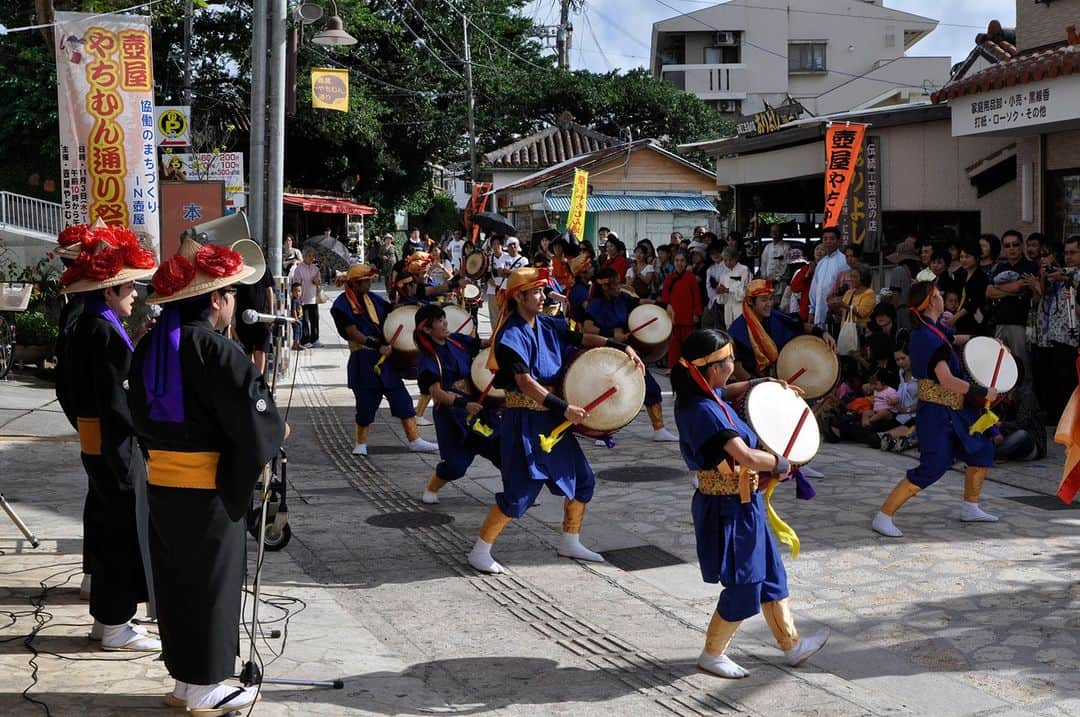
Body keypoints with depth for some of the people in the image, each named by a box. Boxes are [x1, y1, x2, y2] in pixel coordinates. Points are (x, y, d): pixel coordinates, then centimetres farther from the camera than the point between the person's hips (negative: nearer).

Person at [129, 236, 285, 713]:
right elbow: (250, 409, -18)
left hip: (161, 479, 8)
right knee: (211, 582, 4)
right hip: (209, 483, -7)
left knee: (175, 580, 15)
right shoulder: (211, 348, -19)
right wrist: (277, 431, 1)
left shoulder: (150, 346, 6)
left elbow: (141, 412, 14)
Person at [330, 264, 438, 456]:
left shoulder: (372, 298, 11)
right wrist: (377, 346, -26)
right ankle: (360, 443, 20)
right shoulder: (342, 305, -9)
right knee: (366, 403, 1)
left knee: (402, 398, 2)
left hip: (385, 357, 6)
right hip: (363, 361, -6)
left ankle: (414, 440, 5)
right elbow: (353, 333, -18)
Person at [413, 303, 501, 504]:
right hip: (451, 414, -6)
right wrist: (464, 405, -32)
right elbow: (436, 392, -21)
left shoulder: (457, 341, 4)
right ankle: (430, 490, 23)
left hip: (477, 404, 6)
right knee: (456, 463, -4)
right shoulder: (428, 358, -14)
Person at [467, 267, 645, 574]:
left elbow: (582, 338, 10)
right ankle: (480, 552, 7)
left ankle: (570, 543, 30)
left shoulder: (548, 325, 6)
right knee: (519, 493, -8)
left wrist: (623, 347, -4)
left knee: (582, 480, 12)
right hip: (525, 422, -8)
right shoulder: (511, 336, -17)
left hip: (553, 420, 8)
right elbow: (525, 382, -26)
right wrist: (565, 408, -32)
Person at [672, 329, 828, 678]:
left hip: (741, 504, 10)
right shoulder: (704, 411, -28)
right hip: (730, 509, -10)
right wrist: (781, 463, -16)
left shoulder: (702, 395, 2)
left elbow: (725, 392, 28)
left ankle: (792, 645, 35)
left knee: (770, 574, 21)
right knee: (743, 588, 6)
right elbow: (748, 457, -34)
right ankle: (712, 655, 23)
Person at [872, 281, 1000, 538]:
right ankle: (883, 517, -7)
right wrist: (983, 392, -21)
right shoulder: (930, 337, -23)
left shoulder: (932, 330, 9)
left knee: (982, 450, 18)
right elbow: (947, 380, -30)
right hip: (937, 413, -10)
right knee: (931, 468, -14)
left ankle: (970, 509, 33)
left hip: (953, 412, 10)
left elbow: (955, 339, 32)